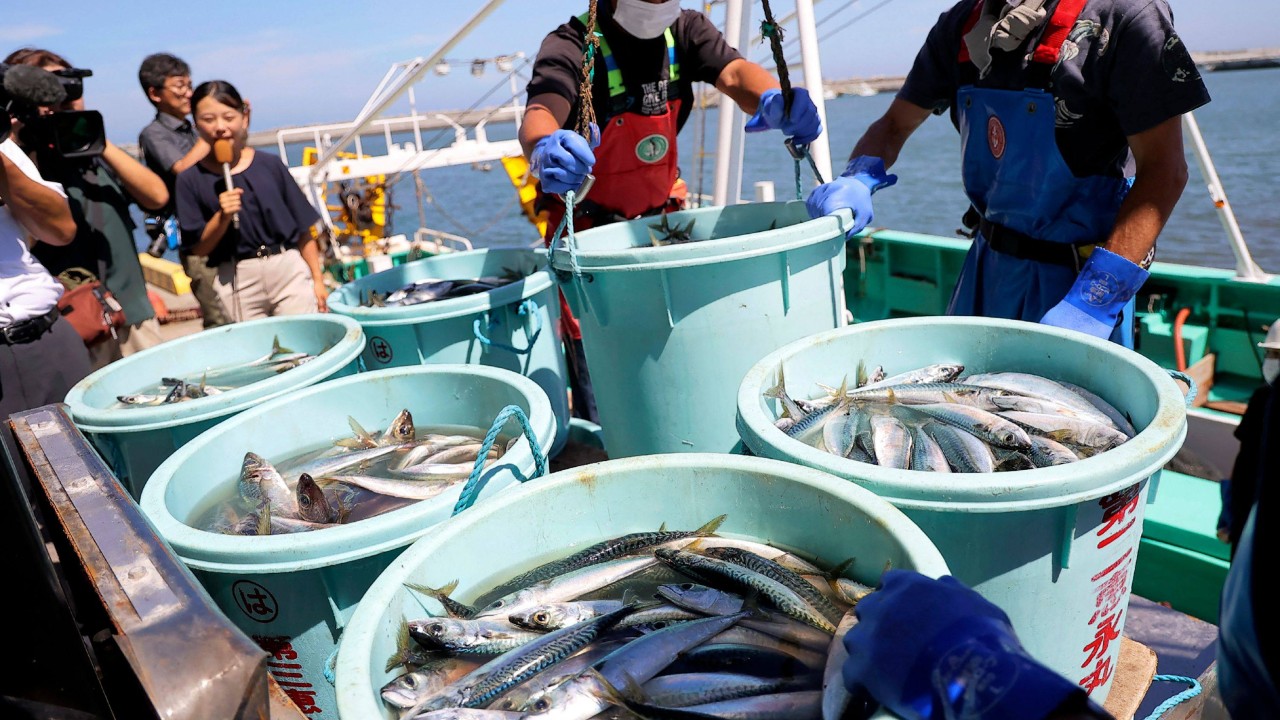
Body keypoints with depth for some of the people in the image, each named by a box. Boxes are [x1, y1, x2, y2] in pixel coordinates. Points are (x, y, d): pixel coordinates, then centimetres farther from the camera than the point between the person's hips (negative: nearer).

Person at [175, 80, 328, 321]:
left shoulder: (270, 165, 3)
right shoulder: (190, 179, 2)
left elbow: (303, 230, 5)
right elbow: (198, 248, 1)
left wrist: (318, 280, 2)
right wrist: (223, 217, -15)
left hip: (288, 268, 0)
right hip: (237, 280, 0)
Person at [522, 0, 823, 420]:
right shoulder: (570, 47, -19)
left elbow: (733, 73, -21)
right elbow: (538, 116, -37)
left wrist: (773, 101, -45)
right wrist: (546, 149, -62)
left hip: (660, 217, 5)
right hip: (589, 227, -4)